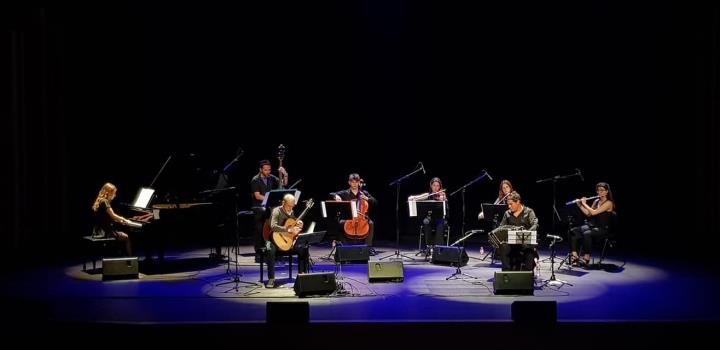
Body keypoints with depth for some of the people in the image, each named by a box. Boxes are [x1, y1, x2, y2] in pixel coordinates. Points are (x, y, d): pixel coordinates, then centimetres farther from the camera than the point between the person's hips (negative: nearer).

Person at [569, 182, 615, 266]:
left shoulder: (609, 203, -11)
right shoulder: (596, 201, 13)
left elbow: (593, 212, -20)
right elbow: (588, 214, 15)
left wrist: (584, 204, -9)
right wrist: (579, 205, 6)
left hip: (603, 229, -7)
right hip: (591, 225, 7)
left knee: (586, 234, -37)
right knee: (573, 231, -16)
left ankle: (586, 258, -27)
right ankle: (574, 256, -16)